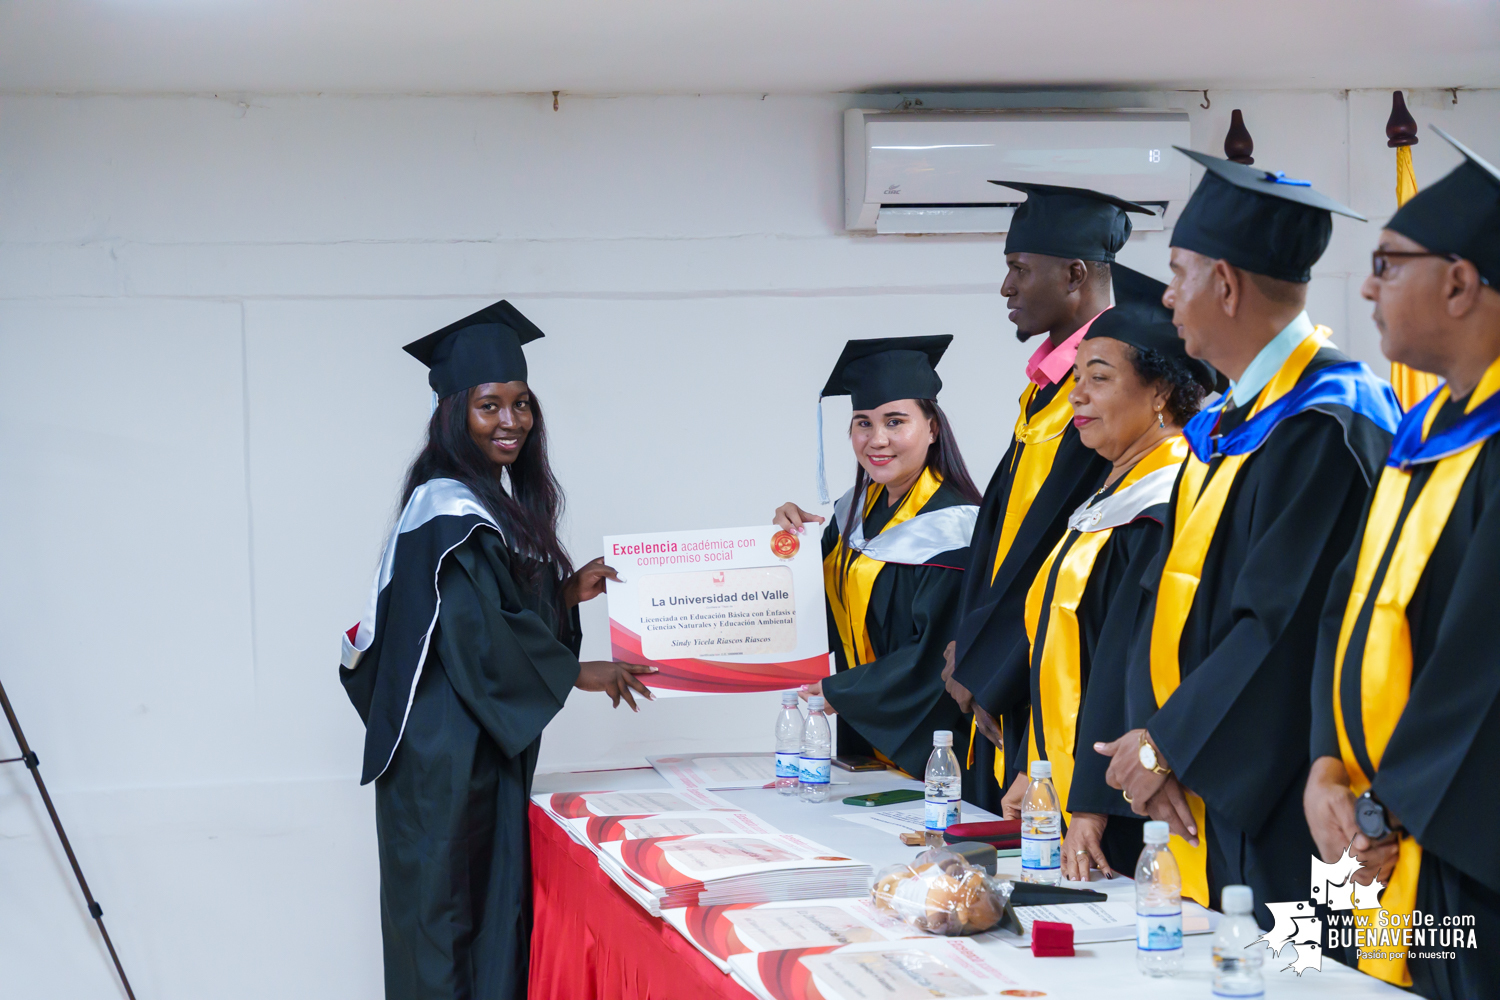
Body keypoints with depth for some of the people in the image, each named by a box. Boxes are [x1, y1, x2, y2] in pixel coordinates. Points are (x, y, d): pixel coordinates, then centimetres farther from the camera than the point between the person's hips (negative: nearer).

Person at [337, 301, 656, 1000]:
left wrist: (568, 592, 2)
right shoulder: (449, 511, -16)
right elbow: (478, 637, -20)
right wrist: (578, 675, -10)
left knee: (494, 909, 10)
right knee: (447, 915, -3)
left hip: (487, 752, 9)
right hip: (446, 753, -9)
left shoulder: (497, 500, 13)